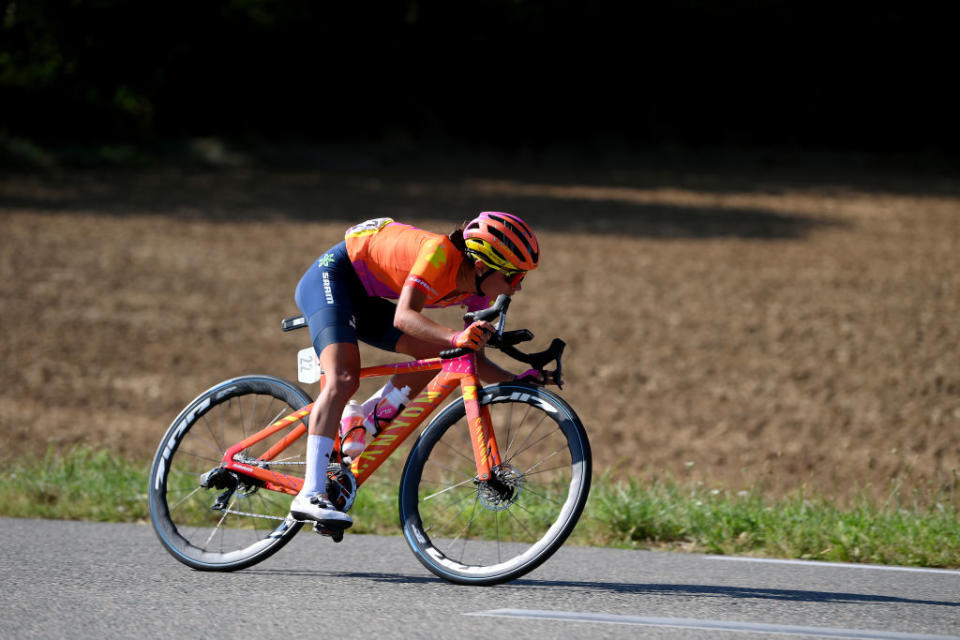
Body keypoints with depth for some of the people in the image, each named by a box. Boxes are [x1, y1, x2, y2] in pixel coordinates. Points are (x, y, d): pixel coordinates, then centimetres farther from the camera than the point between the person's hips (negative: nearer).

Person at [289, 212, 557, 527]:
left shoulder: (477, 292, -7)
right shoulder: (440, 253, -31)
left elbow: (473, 360, -1)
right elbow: (404, 316, -41)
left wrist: (517, 381, -17)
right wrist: (456, 338, -55)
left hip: (363, 298, 8)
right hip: (331, 277, -8)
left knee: (437, 354, -8)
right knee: (344, 379, -26)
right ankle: (310, 495, -33)